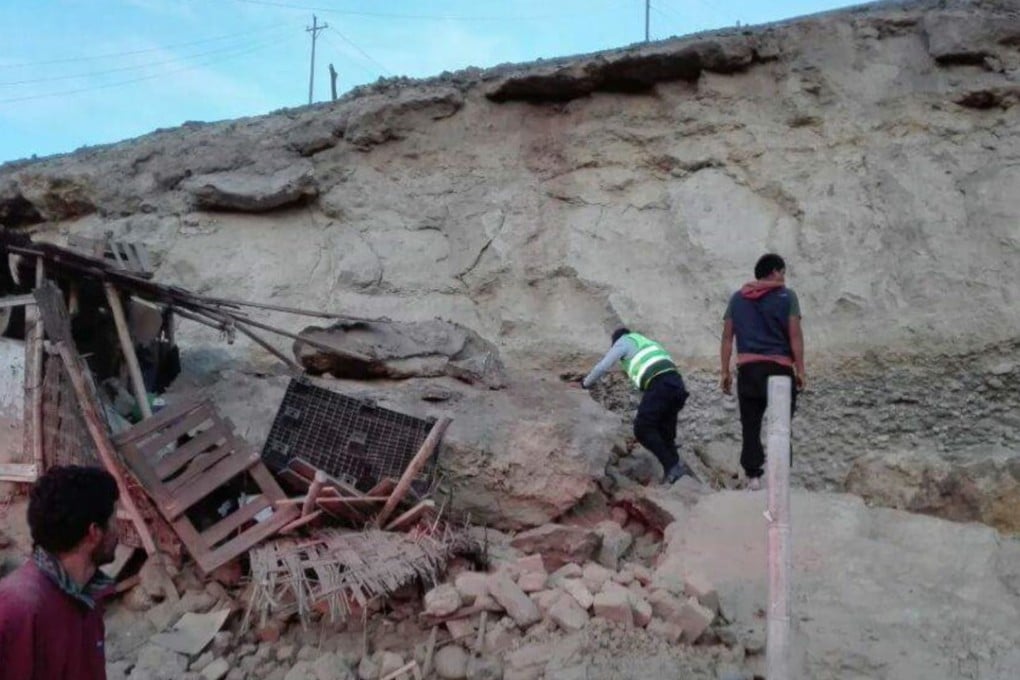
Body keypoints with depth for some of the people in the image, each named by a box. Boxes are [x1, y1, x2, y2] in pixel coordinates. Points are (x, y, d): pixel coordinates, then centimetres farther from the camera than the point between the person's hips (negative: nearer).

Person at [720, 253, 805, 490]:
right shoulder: (786, 297, 0)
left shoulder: (737, 298, 11)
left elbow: (727, 337, 8)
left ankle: (753, 475, 5)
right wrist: (800, 370, -1)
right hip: (779, 367, -2)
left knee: (750, 425, 7)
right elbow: (795, 335, -6)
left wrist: (725, 372, 10)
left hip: (748, 368, 2)